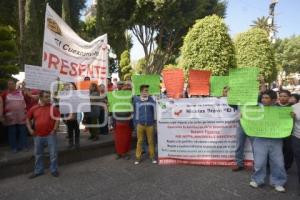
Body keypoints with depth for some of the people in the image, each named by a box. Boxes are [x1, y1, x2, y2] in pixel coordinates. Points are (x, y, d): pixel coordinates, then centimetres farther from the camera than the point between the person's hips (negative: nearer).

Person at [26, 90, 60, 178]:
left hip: (50, 135, -3)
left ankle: (54, 170, 19)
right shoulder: (34, 108, 2)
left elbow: (57, 119, -5)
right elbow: (28, 119, 13)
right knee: (38, 154, 15)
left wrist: (54, 130, -11)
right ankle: (38, 171, 31)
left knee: (53, 153, 3)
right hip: (38, 136, 3)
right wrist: (30, 129, 4)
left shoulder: (53, 108, -5)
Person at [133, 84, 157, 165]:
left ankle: (152, 156, 19)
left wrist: (154, 121, 4)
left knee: (151, 141, 8)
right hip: (140, 124, 0)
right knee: (139, 141, 7)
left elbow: (155, 111, 6)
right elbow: (135, 112, 9)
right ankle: (138, 157, 17)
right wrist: (136, 122, 8)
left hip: (150, 124, 0)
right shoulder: (136, 100, 0)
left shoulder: (151, 100, 0)